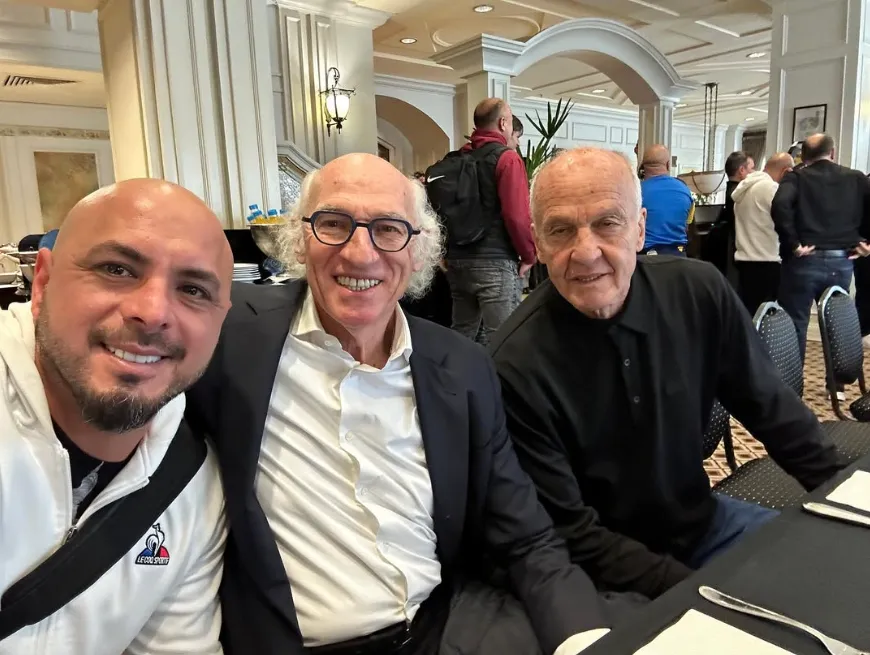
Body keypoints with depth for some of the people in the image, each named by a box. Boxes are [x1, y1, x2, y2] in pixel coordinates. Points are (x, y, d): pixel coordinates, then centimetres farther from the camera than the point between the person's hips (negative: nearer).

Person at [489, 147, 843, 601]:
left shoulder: (699, 292, -12)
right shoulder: (515, 368, -25)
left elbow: (769, 407, 3)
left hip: (702, 520, 5)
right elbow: (572, 535, -18)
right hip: (609, 575, -5)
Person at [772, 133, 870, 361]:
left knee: (795, 326, 5)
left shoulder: (796, 177, -1)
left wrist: (792, 244, -16)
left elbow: (780, 206, -22)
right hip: (842, 261, 4)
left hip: (805, 260, -3)